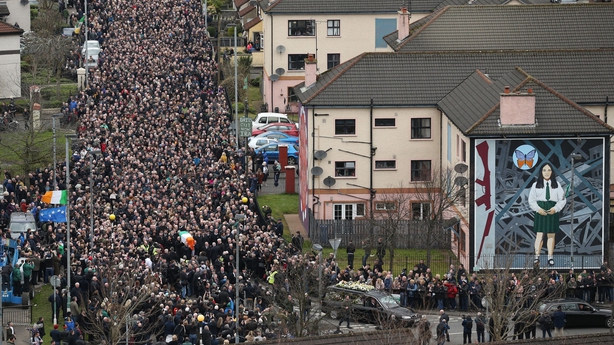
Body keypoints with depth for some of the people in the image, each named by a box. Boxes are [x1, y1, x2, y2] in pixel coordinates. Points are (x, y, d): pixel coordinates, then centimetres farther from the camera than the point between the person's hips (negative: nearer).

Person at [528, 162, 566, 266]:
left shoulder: (557, 185, 10)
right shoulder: (536, 185, 8)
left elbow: (562, 199, 6)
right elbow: (531, 200, 4)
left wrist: (555, 208, -11)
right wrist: (538, 209, -12)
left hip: (553, 211, 1)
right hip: (540, 212, -1)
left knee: (551, 235, 2)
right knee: (539, 234, -7)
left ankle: (550, 258, 5)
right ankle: (537, 257, -8)